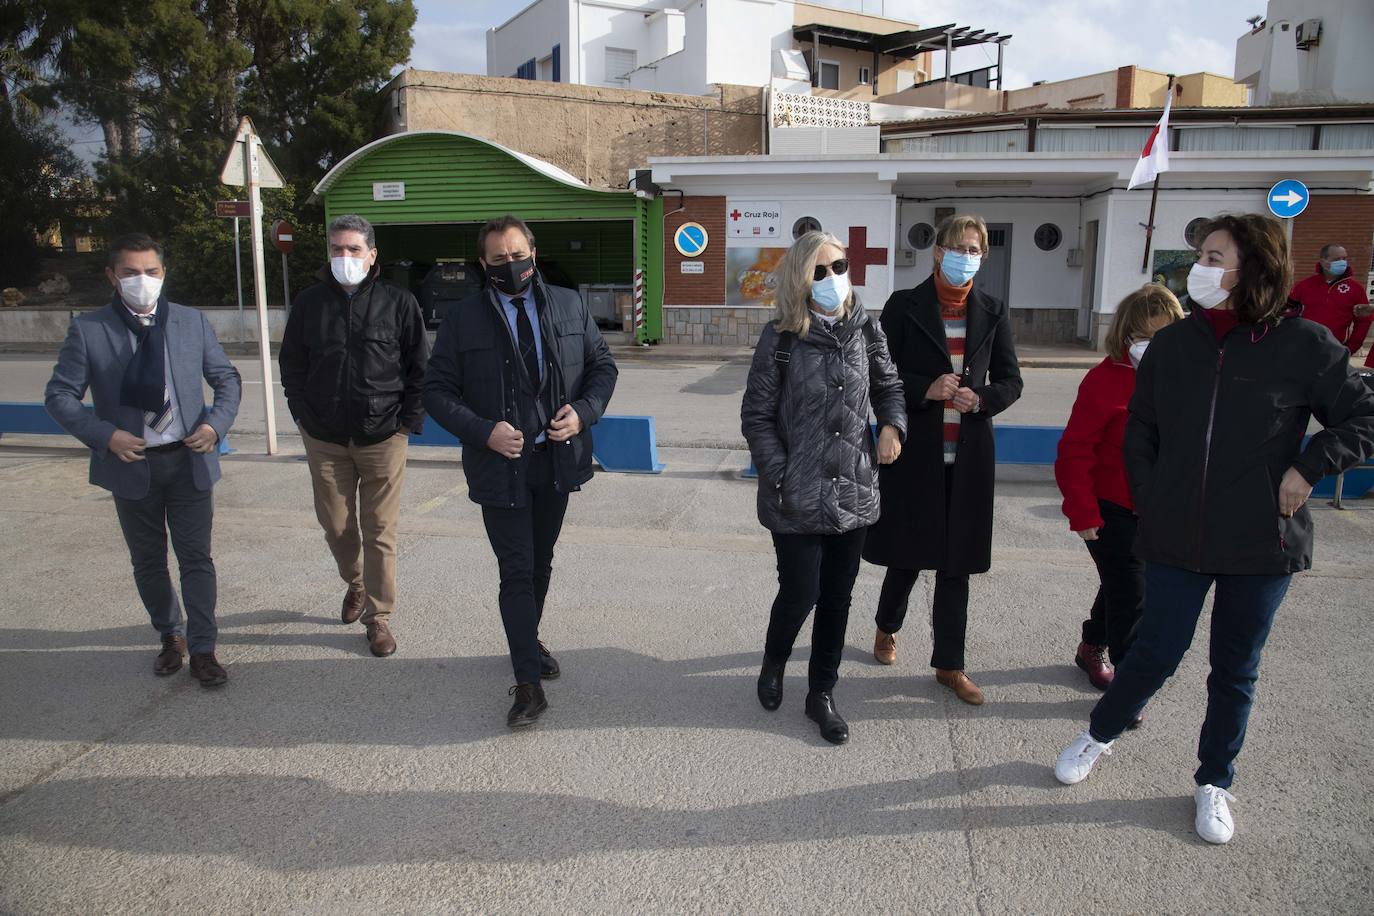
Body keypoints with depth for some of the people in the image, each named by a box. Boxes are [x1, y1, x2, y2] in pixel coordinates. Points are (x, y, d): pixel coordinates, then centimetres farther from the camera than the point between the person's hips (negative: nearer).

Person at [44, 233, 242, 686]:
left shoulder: (192, 322, 0)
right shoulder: (88, 329, -5)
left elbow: (227, 379, 6)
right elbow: (59, 395, -3)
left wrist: (216, 424, -11)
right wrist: (106, 435, -17)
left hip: (189, 461, 0)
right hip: (131, 464, 0)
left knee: (196, 558, 3)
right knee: (148, 561, 15)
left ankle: (203, 650, 13)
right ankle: (170, 636, 34)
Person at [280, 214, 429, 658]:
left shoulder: (398, 302, -2)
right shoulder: (309, 302, 5)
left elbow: (420, 368, 0)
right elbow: (292, 367, 12)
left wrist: (408, 422, -5)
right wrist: (306, 418, 4)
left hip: (383, 438, -3)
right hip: (325, 439, 3)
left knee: (380, 531, 2)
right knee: (336, 525, 13)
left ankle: (378, 617, 15)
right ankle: (355, 583, 41)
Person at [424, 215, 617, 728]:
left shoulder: (569, 306, 3)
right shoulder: (462, 319, -4)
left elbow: (602, 366, 8)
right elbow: (437, 391, -4)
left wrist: (584, 412, -11)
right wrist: (484, 432, -19)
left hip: (557, 459, 3)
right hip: (501, 466, -3)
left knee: (540, 563, 19)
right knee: (517, 572, -1)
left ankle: (529, 641, 43)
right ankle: (529, 682, 9)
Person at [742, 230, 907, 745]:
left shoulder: (865, 332, 3)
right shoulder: (781, 338, -7)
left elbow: (888, 387, 18)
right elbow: (756, 416, -4)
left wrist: (892, 425, -2)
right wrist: (781, 476, -11)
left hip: (853, 494, 4)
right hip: (797, 499, -3)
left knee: (837, 598, 11)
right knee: (800, 594, 3)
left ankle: (821, 694, 29)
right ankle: (773, 663, 36)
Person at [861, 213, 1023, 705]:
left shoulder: (992, 312, 7)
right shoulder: (904, 306, -2)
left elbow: (1010, 381, 10)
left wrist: (981, 398, -11)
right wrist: (926, 390, -18)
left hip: (967, 455, 3)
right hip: (915, 451, -2)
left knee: (956, 561, 7)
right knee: (908, 551, 8)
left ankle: (949, 664, 19)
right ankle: (887, 627, 37)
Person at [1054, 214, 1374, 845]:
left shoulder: (1304, 345, -7)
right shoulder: (1173, 344, 1)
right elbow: (1139, 431, 9)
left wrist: (1308, 467, -12)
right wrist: (1150, 503, 3)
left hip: (1262, 544, -1)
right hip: (1177, 538, 1)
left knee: (1235, 670, 13)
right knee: (1157, 652, 7)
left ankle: (1214, 783, 33)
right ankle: (1098, 735, 34)